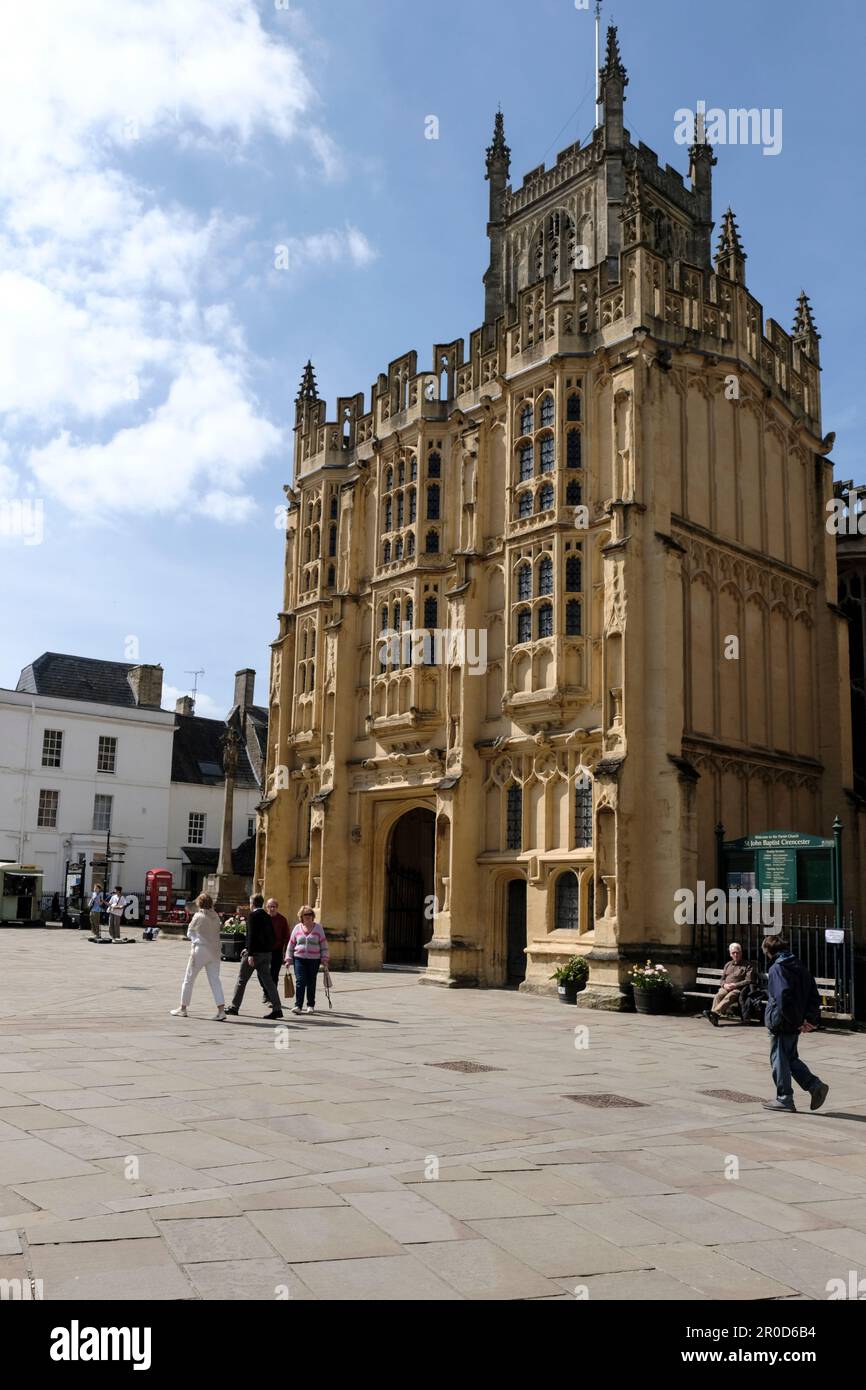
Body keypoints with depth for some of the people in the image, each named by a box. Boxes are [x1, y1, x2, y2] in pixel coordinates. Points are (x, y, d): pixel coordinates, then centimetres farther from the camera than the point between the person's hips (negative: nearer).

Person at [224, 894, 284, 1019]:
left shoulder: (253, 916, -11)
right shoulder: (267, 917, 11)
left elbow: (252, 936, -19)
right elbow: (272, 937, 14)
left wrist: (250, 954, -21)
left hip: (255, 952, -7)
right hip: (266, 953, 7)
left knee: (242, 980, 7)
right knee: (267, 980, 4)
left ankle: (234, 1007, 17)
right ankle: (277, 1008, -5)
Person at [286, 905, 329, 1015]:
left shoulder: (318, 928, 3)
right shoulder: (297, 928, 6)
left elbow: (324, 944, 4)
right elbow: (291, 944, 11)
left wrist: (324, 959, -1)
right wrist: (289, 959, 7)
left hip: (314, 960, 0)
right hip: (299, 958, 0)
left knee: (311, 983, 5)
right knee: (300, 982, -9)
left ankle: (311, 1005, 17)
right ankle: (298, 1005, -8)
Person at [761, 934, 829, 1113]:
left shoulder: (777, 969, -15)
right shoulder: (800, 966, 11)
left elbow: (783, 998, -27)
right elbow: (814, 996, 11)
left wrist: (798, 1021, -20)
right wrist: (811, 1019, 6)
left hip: (781, 1023, -8)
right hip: (796, 1025, 8)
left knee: (779, 1059, 4)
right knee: (790, 1057, 21)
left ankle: (784, 1099, 10)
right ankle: (815, 1086, 10)